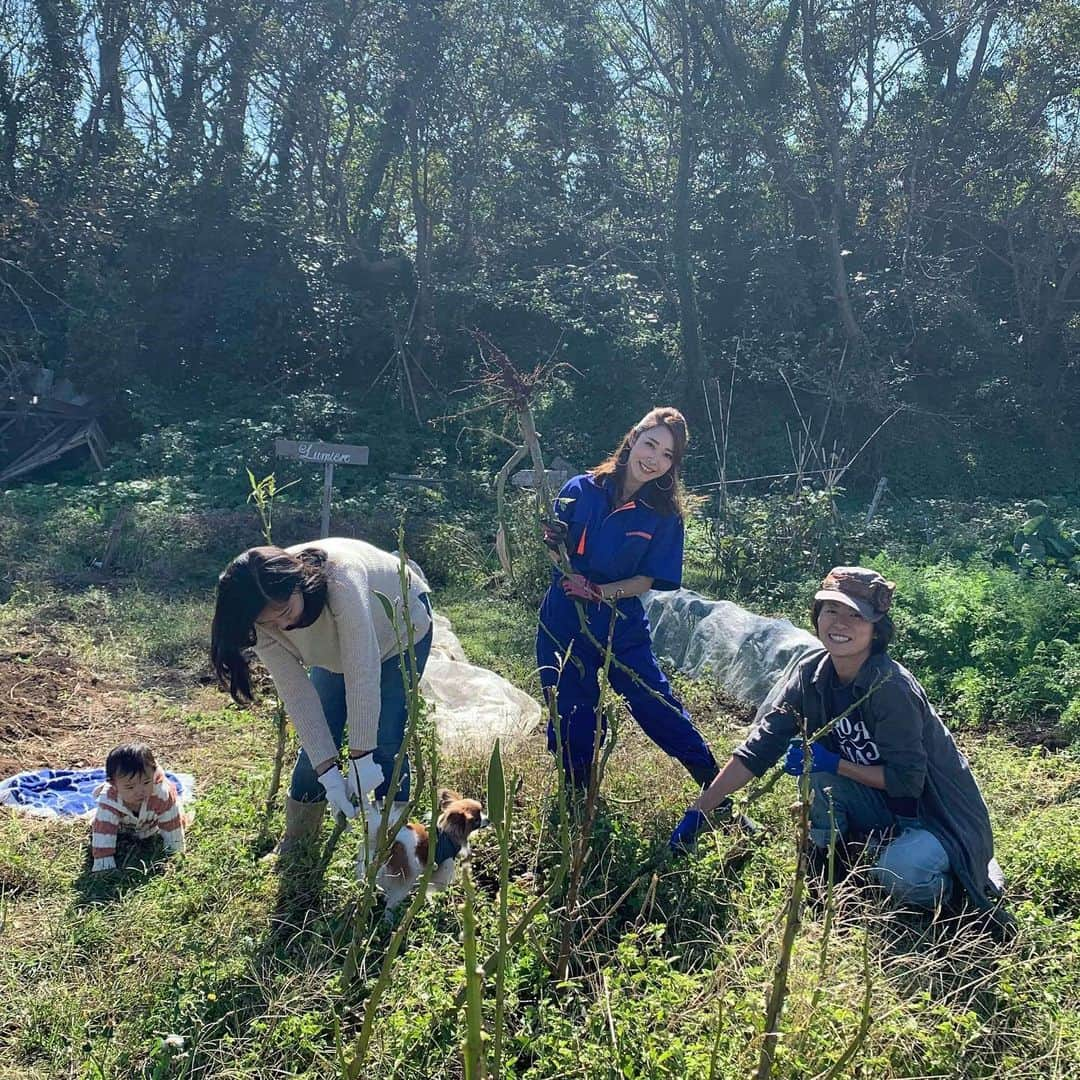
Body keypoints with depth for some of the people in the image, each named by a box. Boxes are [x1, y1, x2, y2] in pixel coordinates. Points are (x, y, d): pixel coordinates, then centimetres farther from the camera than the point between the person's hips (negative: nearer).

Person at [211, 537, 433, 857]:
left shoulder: (340, 578, -45)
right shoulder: (263, 623, -28)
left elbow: (362, 673, -42)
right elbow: (296, 693, -25)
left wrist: (361, 757, -38)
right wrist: (327, 772, -30)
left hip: (401, 625, -4)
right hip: (336, 646, 4)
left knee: (385, 741, -13)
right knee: (318, 739, -1)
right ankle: (296, 844, 18)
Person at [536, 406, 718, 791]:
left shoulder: (665, 515, -8)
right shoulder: (580, 490, -8)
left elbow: (648, 580, -6)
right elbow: (556, 555, 1)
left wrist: (599, 592, -21)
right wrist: (554, 546, -22)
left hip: (622, 624, -1)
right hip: (564, 624, 1)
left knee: (658, 707, -1)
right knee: (573, 719, 11)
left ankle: (716, 785, 18)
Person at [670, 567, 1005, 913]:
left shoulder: (891, 687, -26)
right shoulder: (812, 674, -9)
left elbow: (907, 780, -22)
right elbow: (758, 748, -9)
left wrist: (831, 763, -23)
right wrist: (697, 814, -13)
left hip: (935, 815, -5)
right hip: (882, 811, 5)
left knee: (901, 877, -32)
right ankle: (827, 860, 0)